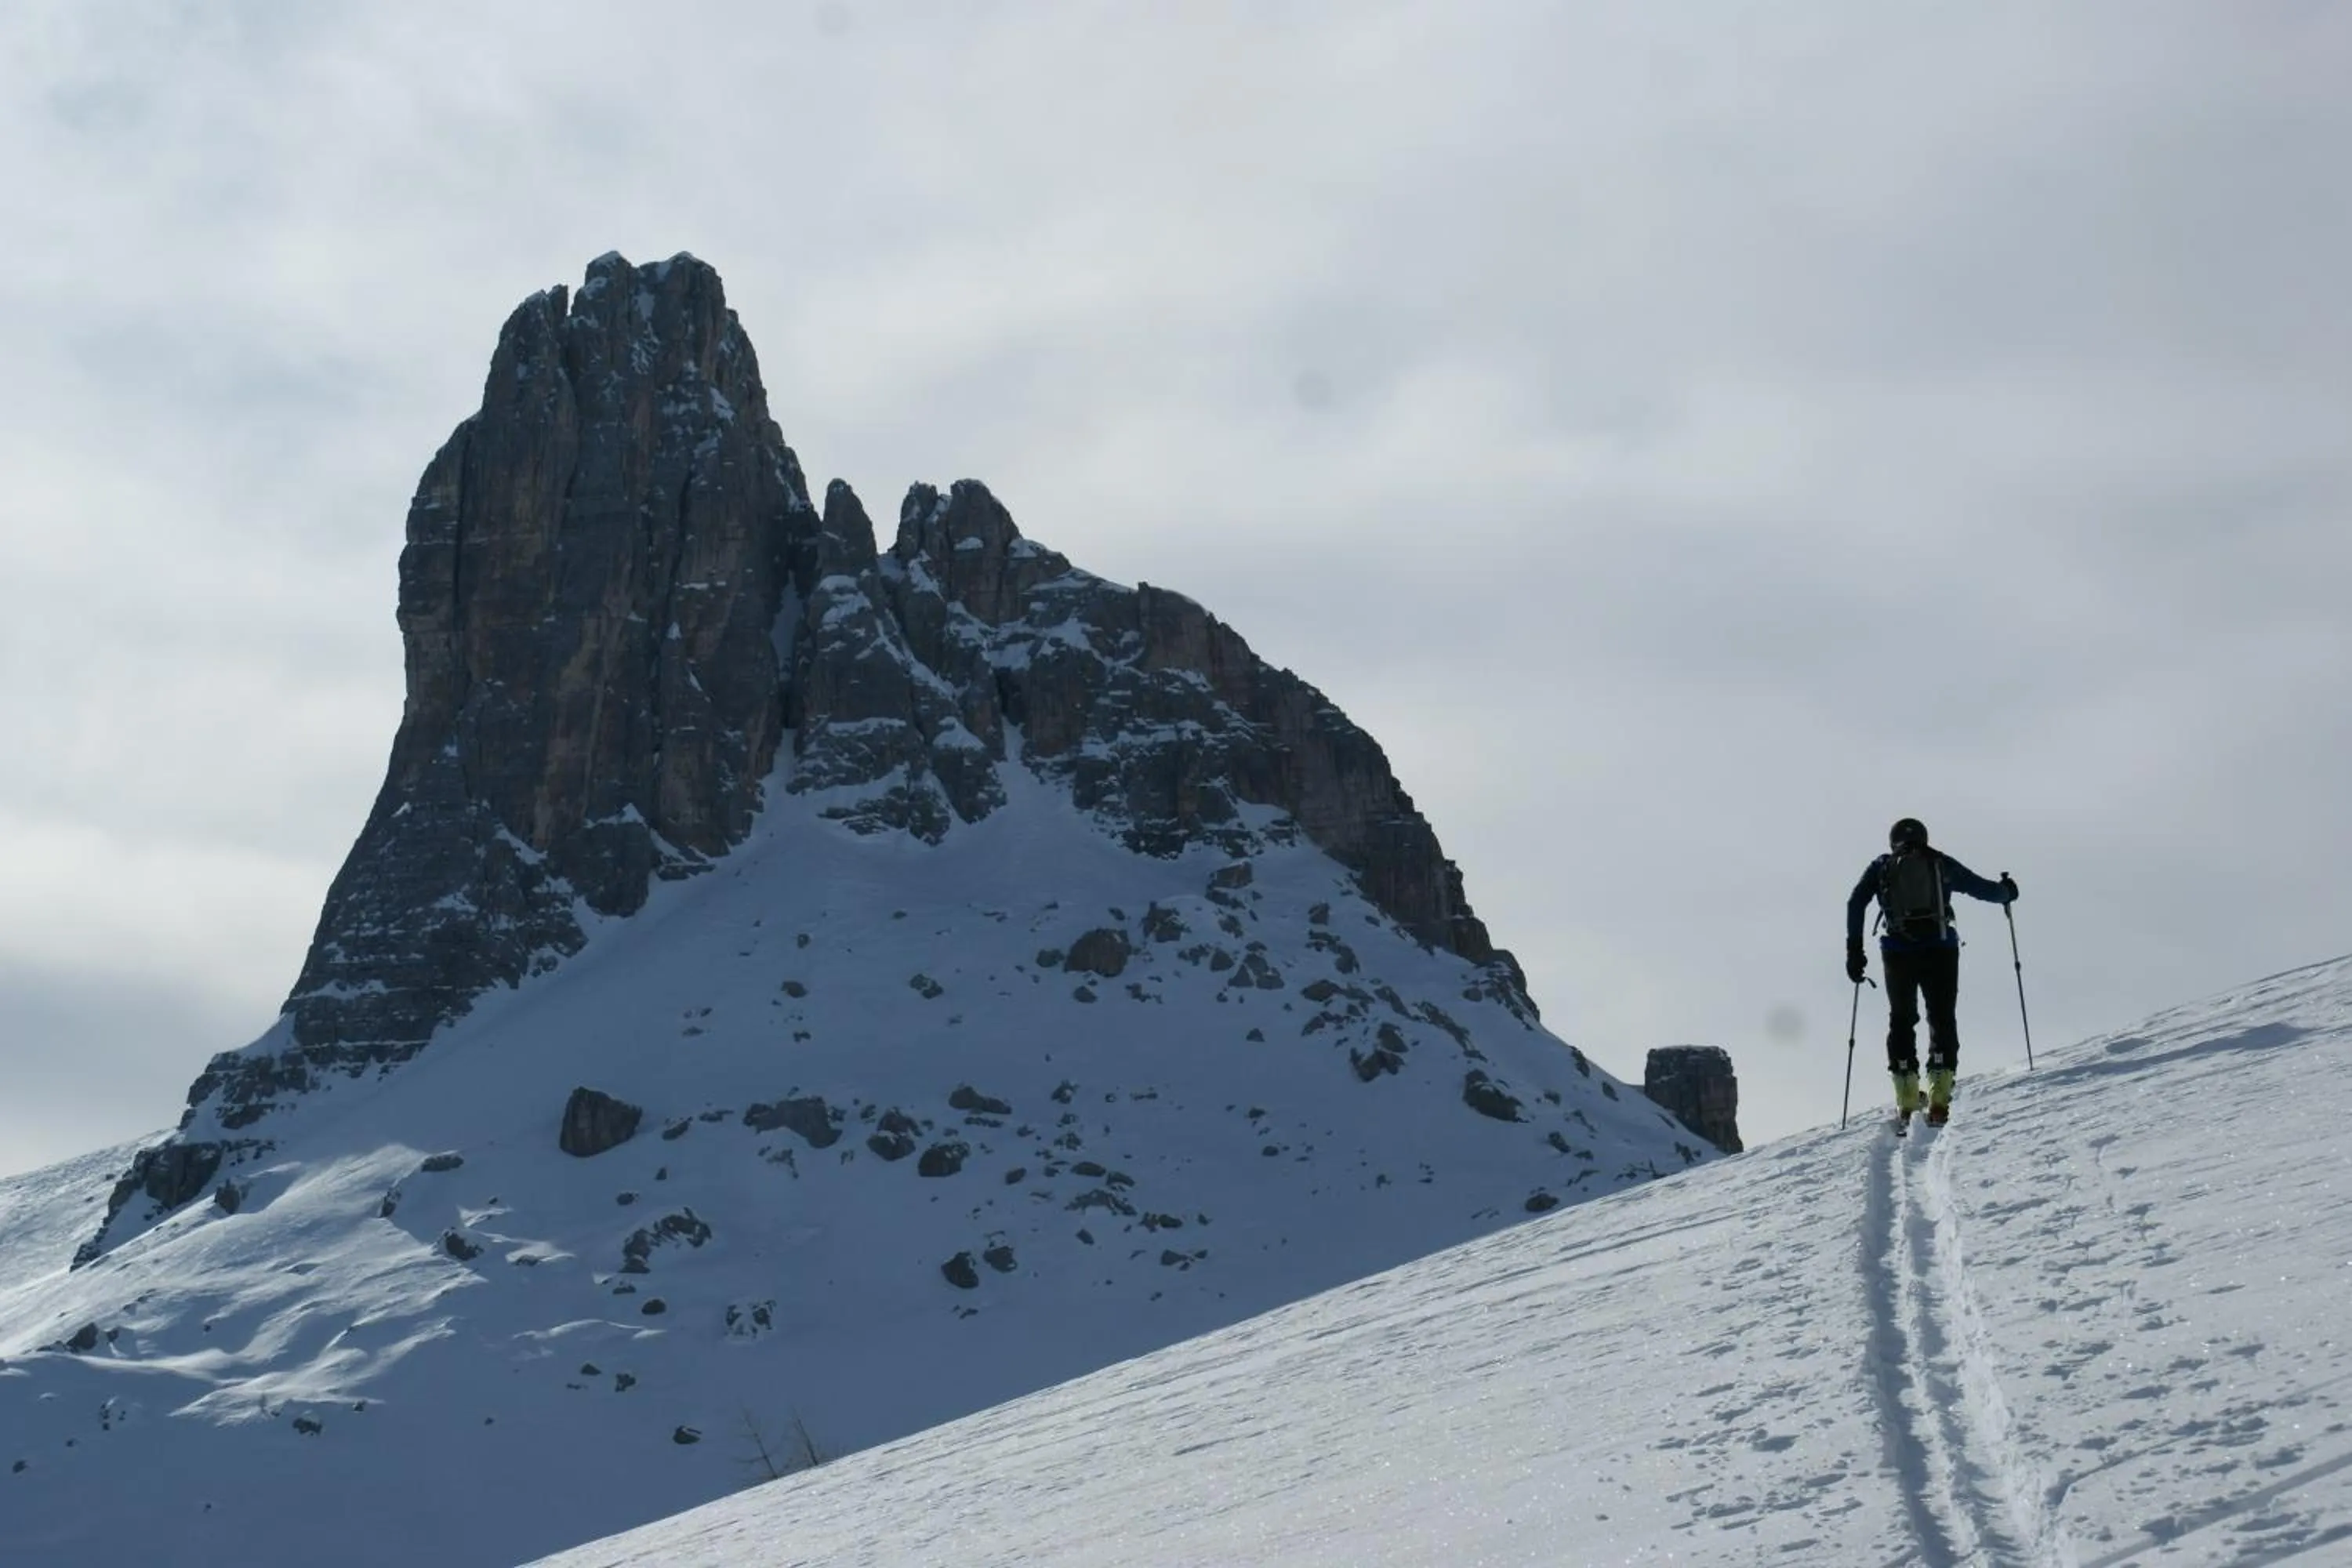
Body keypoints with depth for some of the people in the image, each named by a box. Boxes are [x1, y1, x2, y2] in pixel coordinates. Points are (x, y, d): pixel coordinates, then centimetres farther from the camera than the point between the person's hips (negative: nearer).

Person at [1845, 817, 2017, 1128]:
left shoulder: (1881, 867, 14)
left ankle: (1906, 1101, 4)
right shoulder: (1941, 864, 14)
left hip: (1898, 952, 0)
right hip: (1940, 948, 0)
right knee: (1942, 1020, 8)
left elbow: (1856, 903, 2)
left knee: (1901, 1020, 13)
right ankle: (1939, 1099, -5)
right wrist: (2006, 892, 40)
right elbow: (1982, 888, 18)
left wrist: (1854, 950, 3)